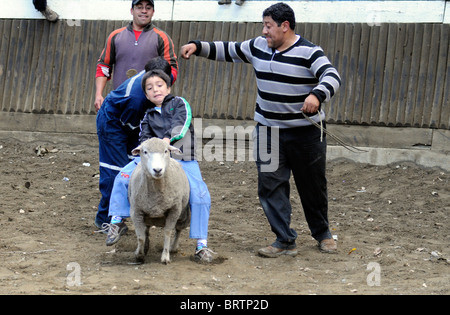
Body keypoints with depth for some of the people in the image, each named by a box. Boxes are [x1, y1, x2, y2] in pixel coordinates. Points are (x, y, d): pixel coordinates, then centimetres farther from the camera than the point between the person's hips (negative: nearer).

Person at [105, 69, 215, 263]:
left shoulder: (179, 103, 12)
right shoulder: (148, 117, 24)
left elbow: (181, 124, -6)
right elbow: (144, 137, 11)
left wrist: (167, 139, -21)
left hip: (184, 159, -3)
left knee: (200, 196, -21)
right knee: (123, 177, -15)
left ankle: (201, 245, -13)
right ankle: (117, 221, -4)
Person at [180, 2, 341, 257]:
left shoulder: (308, 53, -13)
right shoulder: (258, 47, 5)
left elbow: (332, 77, -25)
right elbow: (228, 51, 17)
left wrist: (317, 95, -45)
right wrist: (197, 47, 7)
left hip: (306, 131, -4)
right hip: (269, 130, 5)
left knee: (313, 186, 9)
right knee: (271, 185, -3)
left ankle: (323, 234, 31)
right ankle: (285, 242, 3)